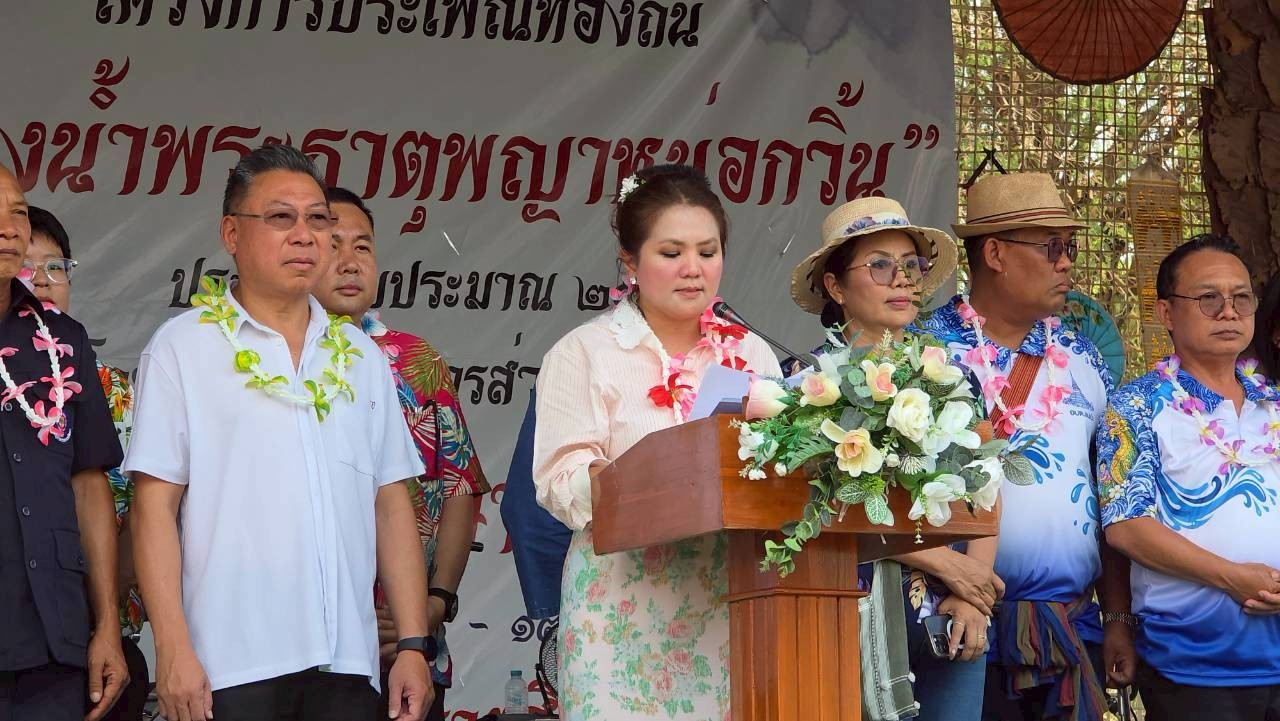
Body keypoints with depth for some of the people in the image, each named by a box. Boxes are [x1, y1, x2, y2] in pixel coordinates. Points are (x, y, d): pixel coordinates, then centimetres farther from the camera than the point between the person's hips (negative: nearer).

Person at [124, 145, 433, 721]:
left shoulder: (361, 356, 13)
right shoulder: (181, 348, 1)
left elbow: (391, 505, 11)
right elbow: (155, 506, -4)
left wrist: (413, 645, 5)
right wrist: (172, 649, -11)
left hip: (347, 663, 4)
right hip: (231, 667, -3)